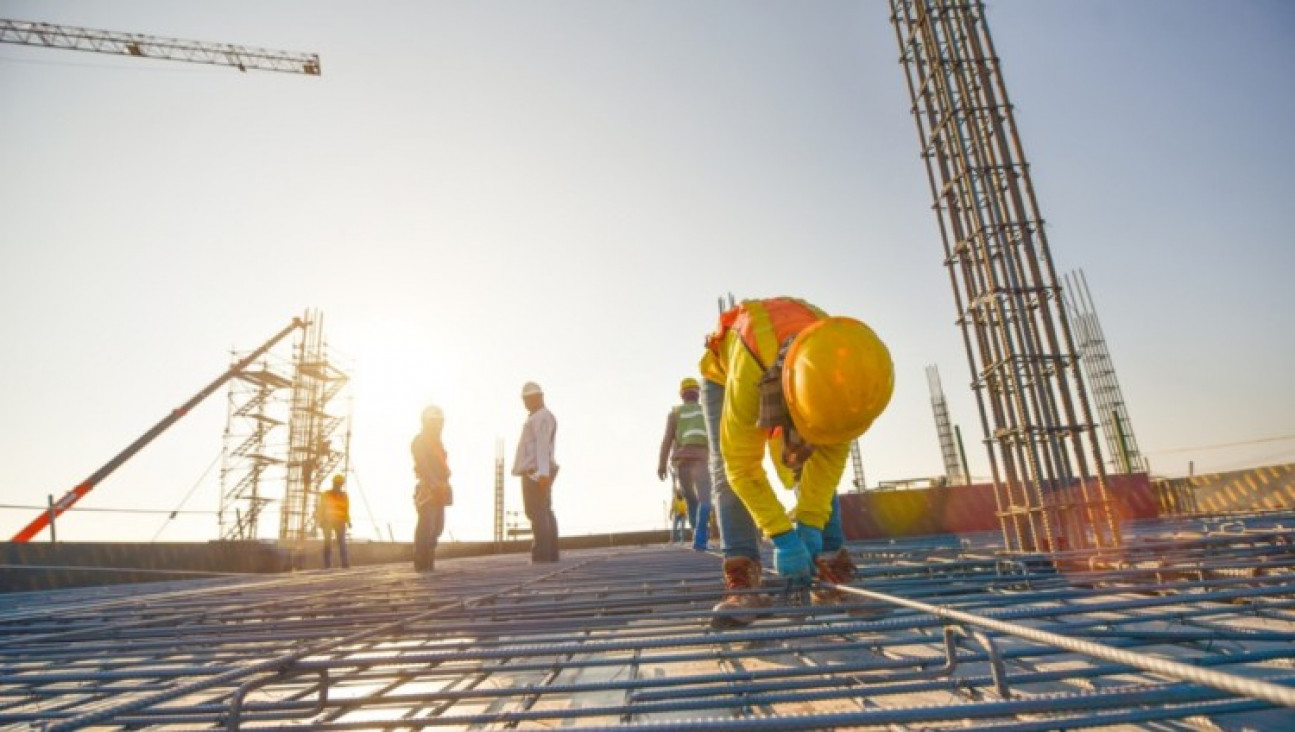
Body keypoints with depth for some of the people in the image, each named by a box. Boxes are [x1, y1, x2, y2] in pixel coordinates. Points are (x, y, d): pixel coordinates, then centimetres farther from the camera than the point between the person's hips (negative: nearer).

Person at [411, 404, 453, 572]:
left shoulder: (437, 442, 22)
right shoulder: (419, 440, -4)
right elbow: (422, 465, -15)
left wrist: (444, 484, 10)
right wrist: (435, 484, -23)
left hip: (439, 491, 9)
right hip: (427, 489, -8)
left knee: (437, 526, 9)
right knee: (426, 526, -10)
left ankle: (428, 561, 17)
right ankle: (421, 563, -5)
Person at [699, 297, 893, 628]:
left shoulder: (838, 370, -36)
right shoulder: (747, 372, -49)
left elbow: (831, 453, -23)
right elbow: (742, 466, -39)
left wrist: (810, 523, -27)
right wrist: (783, 536, -38)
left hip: (790, 377, 3)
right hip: (724, 373, -3)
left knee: (815, 471, -10)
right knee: (727, 471, -19)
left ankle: (832, 567, -4)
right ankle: (743, 580, -21)